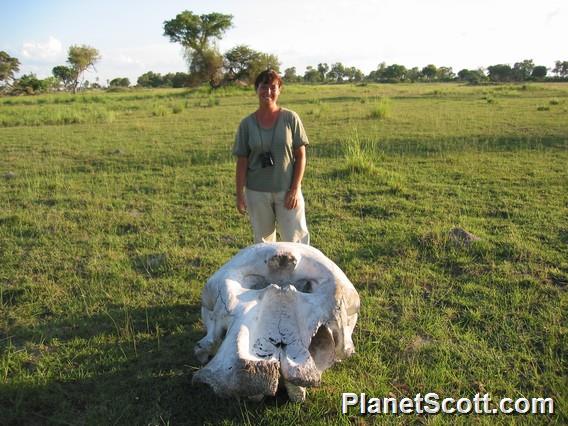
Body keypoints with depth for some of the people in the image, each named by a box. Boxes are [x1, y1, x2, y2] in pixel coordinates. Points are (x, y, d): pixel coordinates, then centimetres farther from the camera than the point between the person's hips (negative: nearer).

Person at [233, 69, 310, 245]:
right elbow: (242, 162, 2)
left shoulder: (290, 118, -4)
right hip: (257, 192, 1)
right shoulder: (247, 123, -1)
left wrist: (295, 189, -9)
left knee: (295, 239, 1)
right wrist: (239, 195, -1)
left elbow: (301, 156, -2)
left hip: (287, 190, -1)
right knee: (262, 240, 14)